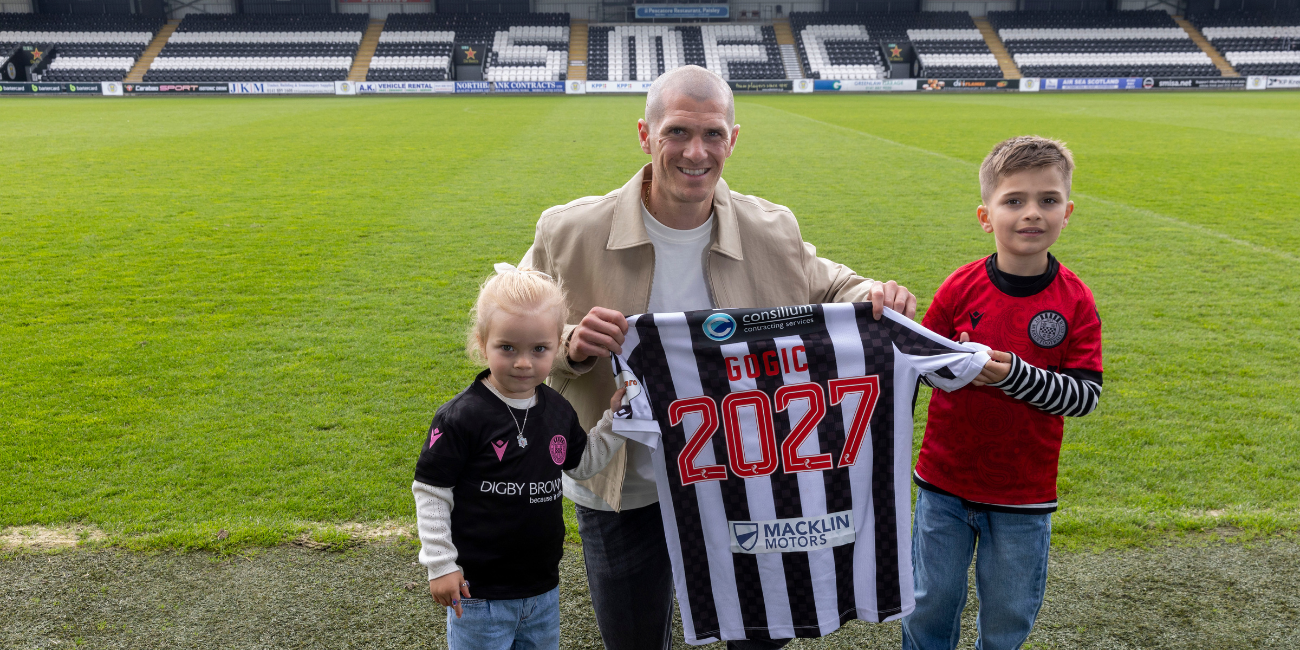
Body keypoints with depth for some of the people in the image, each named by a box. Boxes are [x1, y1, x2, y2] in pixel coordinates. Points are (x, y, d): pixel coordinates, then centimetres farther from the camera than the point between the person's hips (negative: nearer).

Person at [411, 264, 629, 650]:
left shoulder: (558, 411, 0)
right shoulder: (460, 417, -18)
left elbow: (582, 464, 15)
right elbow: (430, 492, -12)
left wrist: (616, 418, 4)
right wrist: (440, 565, -13)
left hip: (544, 588, 6)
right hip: (478, 593, -5)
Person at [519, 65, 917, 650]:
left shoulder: (774, 232, -8)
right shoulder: (569, 234, -15)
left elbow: (822, 285, 9)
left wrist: (871, 295, -13)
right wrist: (568, 346, -27)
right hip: (623, 495, -1)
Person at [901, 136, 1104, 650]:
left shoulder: (1076, 302, -9)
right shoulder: (962, 287, -8)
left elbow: (1085, 395, -13)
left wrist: (1013, 374, -26)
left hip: (1024, 491, 0)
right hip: (944, 479, 1)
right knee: (930, 604, 13)